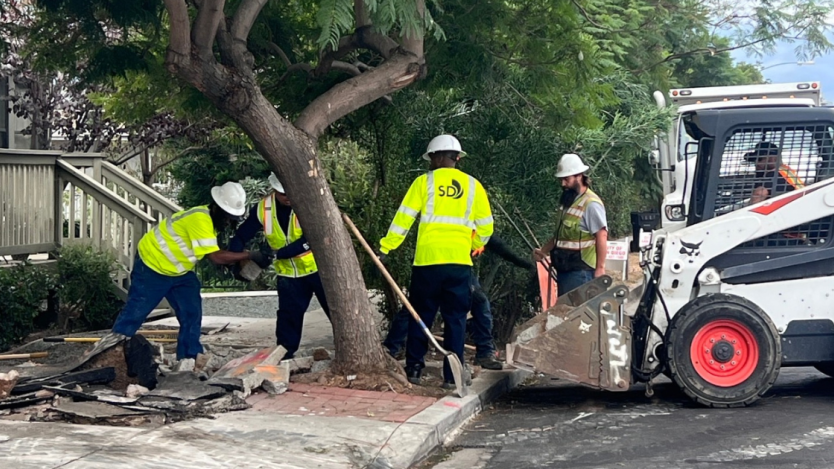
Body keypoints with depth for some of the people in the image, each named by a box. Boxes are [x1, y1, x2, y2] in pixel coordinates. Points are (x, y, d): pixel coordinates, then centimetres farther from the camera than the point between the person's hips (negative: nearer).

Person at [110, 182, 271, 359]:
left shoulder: (211, 218, 0)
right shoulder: (199, 219, -31)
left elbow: (215, 255, -2)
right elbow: (215, 257, -34)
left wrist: (239, 264, -16)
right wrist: (251, 255, -31)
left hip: (180, 271, 9)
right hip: (152, 265, -9)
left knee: (192, 314, 3)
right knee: (135, 311, -4)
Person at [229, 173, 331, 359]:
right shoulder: (263, 209, -9)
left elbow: (311, 238, -29)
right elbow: (241, 236, 0)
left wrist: (276, 254, -32)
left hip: (318, 267, -3)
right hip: (289, 273, 3)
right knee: (288, 315, 6)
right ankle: (285, 354, 17)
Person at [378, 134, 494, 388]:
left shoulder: (424, 182, 2)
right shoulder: (473, 185, 8)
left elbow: (403, 218, -2)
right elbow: (486, 227, 10)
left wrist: (385, 247, 1)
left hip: (428, 260, -1)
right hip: (460, 262, 1)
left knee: (421, 316, 10)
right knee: (455, 319, 6)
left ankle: (413, 369, 11)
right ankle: (452, 376, 4)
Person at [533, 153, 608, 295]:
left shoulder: (591, 203, -13)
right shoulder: (568, 202, 16)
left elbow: (602, 236, -17)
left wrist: (600, 268, -19)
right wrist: (543, 250, 11)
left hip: (580, 271, -9)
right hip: (564, 269, 9)